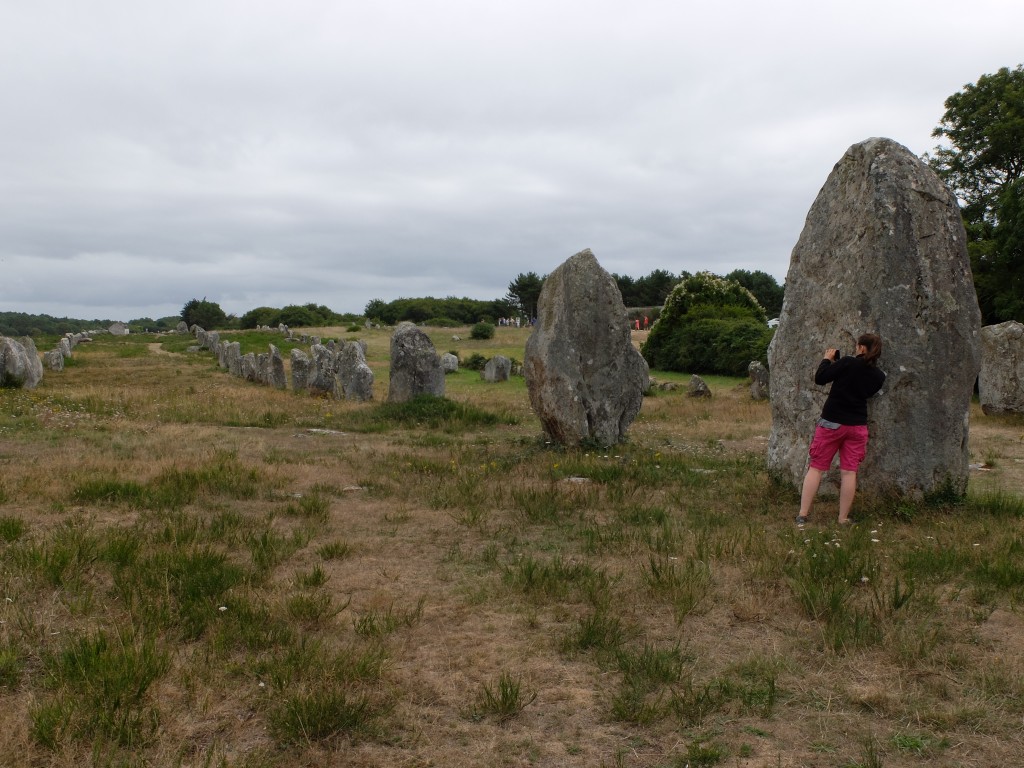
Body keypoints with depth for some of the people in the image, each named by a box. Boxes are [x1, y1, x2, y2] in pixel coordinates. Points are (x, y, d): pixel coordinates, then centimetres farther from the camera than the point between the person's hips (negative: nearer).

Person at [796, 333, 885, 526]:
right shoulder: (879, 377, 2)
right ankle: (843, 518, 9)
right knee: (849, 472, 7)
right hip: (857, 426, 3)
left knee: (816, 467, 4)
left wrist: (827, 359, 5)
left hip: (831, 422, -3)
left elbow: (820, 378, -11)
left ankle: (802, 514, 3)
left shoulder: (848, 362, -14)